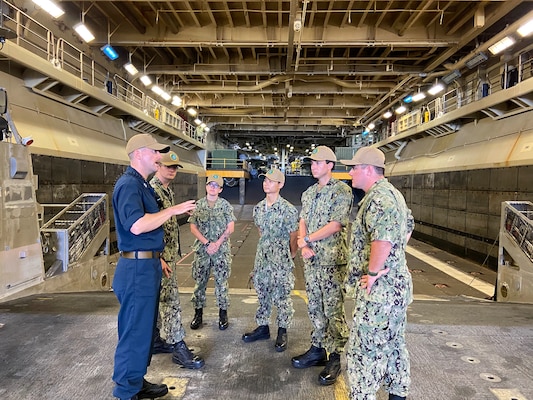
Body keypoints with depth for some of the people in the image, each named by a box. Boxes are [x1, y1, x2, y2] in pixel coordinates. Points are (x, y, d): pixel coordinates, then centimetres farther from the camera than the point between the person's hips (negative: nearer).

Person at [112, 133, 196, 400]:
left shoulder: (142, 185, 16)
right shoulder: (128, 184, -16)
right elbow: (136, 225, -29)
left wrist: (157, 257, 20)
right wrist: (173, 210, -20)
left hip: (147, 265, 10)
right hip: (137, 268, -10)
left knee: (144, 328, 17)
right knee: (135, 331, 0)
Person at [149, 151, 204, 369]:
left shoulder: (168, 191, 14)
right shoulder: (152, 190, -16)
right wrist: (159, 258, -24)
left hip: (170, 253, 10)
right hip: (160, 255, -10)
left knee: (160, 299, 16)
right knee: (170, 300, -5)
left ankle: (157, 340, 27)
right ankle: (177, 346, 2)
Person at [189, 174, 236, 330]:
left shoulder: (225, 205, 0)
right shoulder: (198, 205, 4)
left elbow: (230, 228, -2)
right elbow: (193, 227, 0)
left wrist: (217, 243, -12)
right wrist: (207, 243, -11)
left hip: (222, 250, -1)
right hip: (201, 249, 2)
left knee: (221, 282, 3)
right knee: (200, 281, 7)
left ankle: (223, 313, 16)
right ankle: (198, 313, 21)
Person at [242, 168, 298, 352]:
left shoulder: (288, 209, -13)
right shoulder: (258, 207, 6)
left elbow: (293, 236, -5)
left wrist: (290, 256, 5)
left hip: (281, 258, -6)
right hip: (262, 256, 6)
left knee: (282, 296, 3)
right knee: (262, 293, 15)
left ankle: (282, 332, 18)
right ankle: (263, 327, 29)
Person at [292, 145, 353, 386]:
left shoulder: (342, 190, -9)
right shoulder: (308, 193, 14)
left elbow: (335, 225, -17)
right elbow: (302, 222, 11)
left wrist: (307, 239, -11)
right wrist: (303, 244, -7)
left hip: (332, 261, -7)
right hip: (311, 260, 7)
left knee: (333, 310, 1)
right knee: (314, 308, 15)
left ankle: (335, 358, 14)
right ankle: (318, 349, 29)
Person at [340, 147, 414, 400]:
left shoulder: (378, 197, -19)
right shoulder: (392, 193, 14)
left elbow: (383, 236, -36)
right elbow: (409, 225, 28)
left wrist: (372, 271, -25)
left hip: (379, 286, -11)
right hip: (397, 283, 11)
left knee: (364, 349, -2)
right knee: (393, 343, 21)